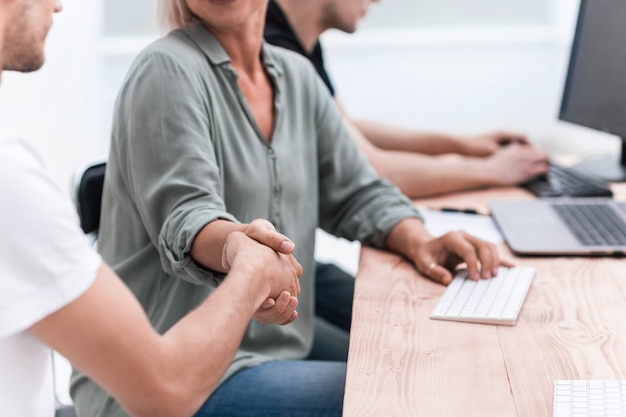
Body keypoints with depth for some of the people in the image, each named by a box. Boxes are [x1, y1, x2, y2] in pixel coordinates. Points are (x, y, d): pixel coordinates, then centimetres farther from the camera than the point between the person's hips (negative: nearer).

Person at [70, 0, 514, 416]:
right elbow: (184, 217, -23)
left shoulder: (297, 74, 9)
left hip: (280, 345, 7)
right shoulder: (169, 69, -12)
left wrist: (419, 242, -9)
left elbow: (358, 192, 11)